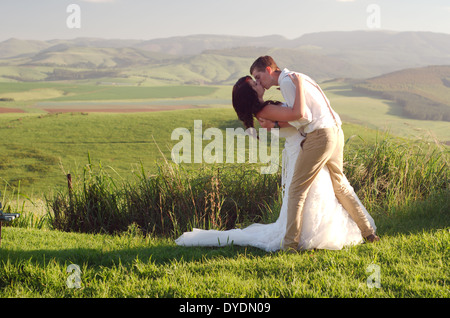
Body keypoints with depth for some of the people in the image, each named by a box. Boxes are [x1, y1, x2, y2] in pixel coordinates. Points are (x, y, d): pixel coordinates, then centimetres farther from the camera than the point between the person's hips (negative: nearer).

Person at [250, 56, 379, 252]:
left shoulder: (286, 81, -9)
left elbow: (304, 116, -16)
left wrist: (276, 123, -4)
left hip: (318, 136, -10)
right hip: (335, 132, 10)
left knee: (297, 189, -6)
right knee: (339, 185, 22)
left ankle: (290, 244, -10)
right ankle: (368, 232, 26)